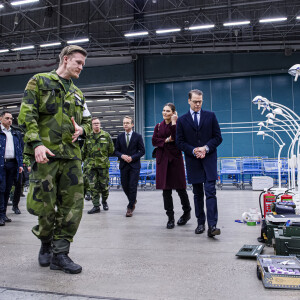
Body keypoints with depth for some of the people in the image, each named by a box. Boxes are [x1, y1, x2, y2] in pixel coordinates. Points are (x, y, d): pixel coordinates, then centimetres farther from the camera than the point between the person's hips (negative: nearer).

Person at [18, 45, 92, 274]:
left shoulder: (77, 93, 22)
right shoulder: (40, 81, 6)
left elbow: (87, 122, 26)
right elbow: (26, 115, -4)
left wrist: (81, 129, 2)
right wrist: (36, 143, -17)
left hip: (71, 155, 5)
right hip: (45, 153, -5)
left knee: (73, 205, 0)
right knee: (44, 205, -1)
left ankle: (60, 253, 12)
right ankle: (46, 243, 26)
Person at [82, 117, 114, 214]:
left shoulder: (106, 135, 4)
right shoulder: (88, 136, 7)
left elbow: (111, 149, 11)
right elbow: (84, 150, 17)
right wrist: (84, 159, 17)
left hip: (103, 164, -1)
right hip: (90, 165, 1)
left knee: (104, 184, 3)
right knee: (93, 186, -1)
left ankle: (104, 201, 28)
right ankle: (96, 206, 7)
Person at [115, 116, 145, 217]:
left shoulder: (138, 136, 0)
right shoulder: (120, 137, 9)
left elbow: (142, 151, -2)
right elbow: (116, 151, 9)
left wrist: (132, 157, -14)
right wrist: (122, 156, -11)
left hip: (134, 165, -3)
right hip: (123, 165, 3)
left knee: (133, 187, -4)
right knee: (125, 186, 8)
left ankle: (130, 207, 5)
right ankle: (133, 200, 34)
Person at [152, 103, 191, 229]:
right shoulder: (158, 126, 13)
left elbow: (177, 138, -17)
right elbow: (154, 141, 4)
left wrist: (173, 122, -14)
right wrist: (166, 140, -10)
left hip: (175, 158, -4)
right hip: (162, 159, 4)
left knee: (180, 187, 1)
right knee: (166, 189, 3)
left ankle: (187, 212, 24)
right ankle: (170, 218, 11)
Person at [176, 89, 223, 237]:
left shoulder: (210, 116, 7)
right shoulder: (182, 120, 7)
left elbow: (218, 137, 4)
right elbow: (180, 142, 4)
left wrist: (206, 148, -11)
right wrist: (193, 151, -11)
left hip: (209, 159, -1)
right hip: (193, 161, 1)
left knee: (210, 192, -10)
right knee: (197, 194, 9)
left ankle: (212, 226, -11)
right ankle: (200, 223, 20)